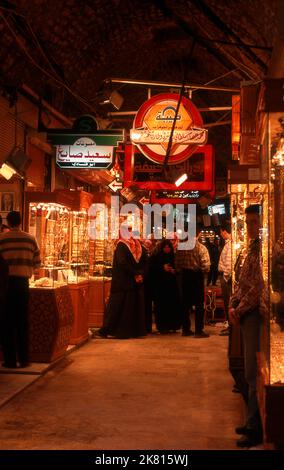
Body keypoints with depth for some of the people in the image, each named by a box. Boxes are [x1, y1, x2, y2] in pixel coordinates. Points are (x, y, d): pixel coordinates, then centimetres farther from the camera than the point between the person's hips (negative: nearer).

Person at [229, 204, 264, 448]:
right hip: (246, 314, 10)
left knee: (254, 372, -4)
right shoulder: (253, 247, 14)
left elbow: (258, 286, -20)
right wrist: (233, 304, 10)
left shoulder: (264, 248, -16)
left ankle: (257, 429, 5)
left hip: (255, 314, -10)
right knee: (251, 371, 15)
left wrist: (240, 310, -12)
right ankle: (252, 422, 26)